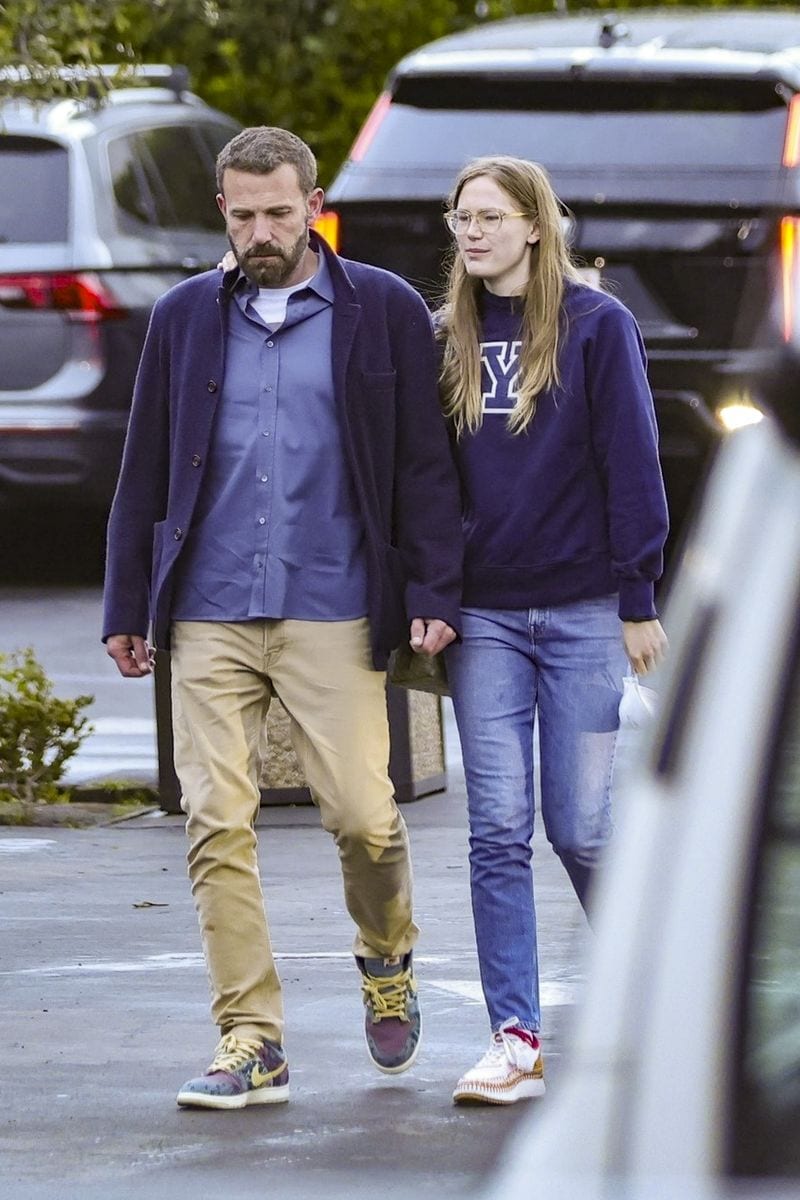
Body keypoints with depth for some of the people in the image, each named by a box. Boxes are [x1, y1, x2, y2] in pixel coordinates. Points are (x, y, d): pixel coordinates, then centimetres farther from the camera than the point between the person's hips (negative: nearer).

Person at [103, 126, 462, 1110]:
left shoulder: (384, 312, 5)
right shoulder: (185, 318, 12)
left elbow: (425, 466, 4)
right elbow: (143, 473, 15)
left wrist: (434, 596, -5)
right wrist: (126, 607, 11)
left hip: (332, 613, -2)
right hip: (208, 616, 2)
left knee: (362, 814, -6)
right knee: (217, 825, -5)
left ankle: (386, 957, 26)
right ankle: (249, 1043, -1)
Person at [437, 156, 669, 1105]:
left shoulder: (597, 326, -2)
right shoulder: (446, 338, 9)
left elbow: (632, 467, -4)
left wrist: (639, 600, -7)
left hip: (582, 612, -3)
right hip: (485, 617, 3)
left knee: (581, 828, -2)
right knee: (499, 830, -3)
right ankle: (515, 1042, -2)